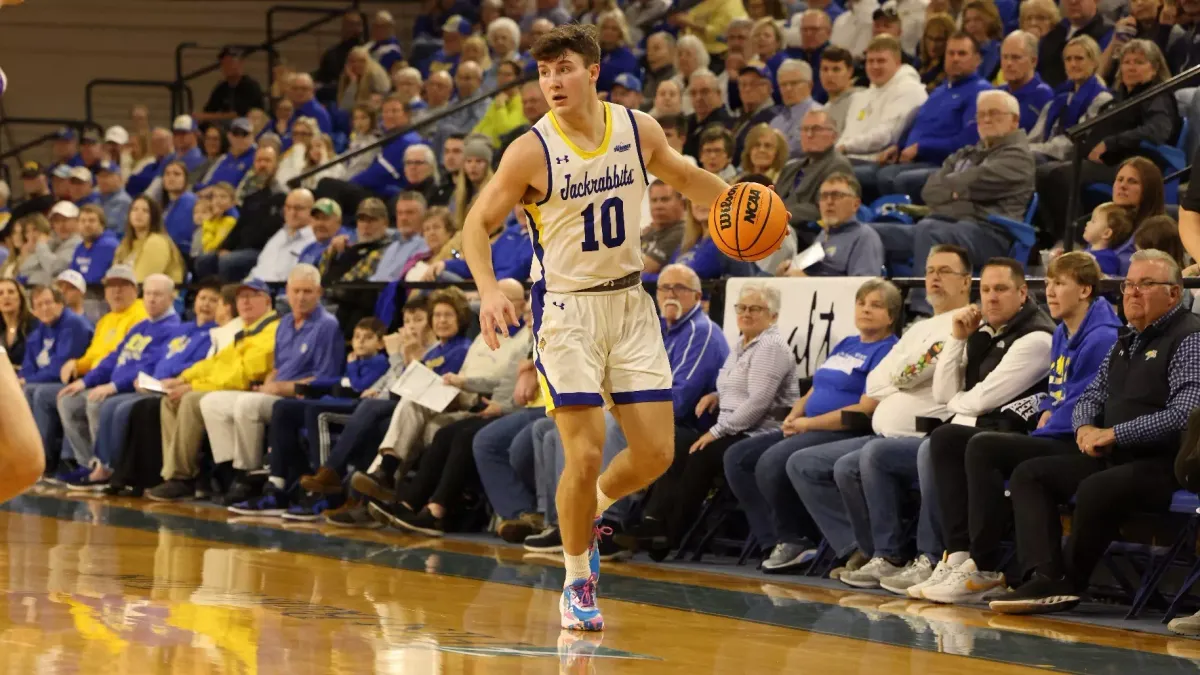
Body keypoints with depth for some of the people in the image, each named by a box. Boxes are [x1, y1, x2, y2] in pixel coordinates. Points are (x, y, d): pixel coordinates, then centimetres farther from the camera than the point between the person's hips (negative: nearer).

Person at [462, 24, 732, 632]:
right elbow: (478, 223, -6)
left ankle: (588, 515, 31)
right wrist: (488, 291, -22)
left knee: (656, 454, 0)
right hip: (566, 308, -4)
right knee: (585, 455, -12)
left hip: (630, 302, 4)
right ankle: (577, 582, 9)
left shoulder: (638, 129, -2)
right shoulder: (531, 151, -13)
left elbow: (682, 176, 17)